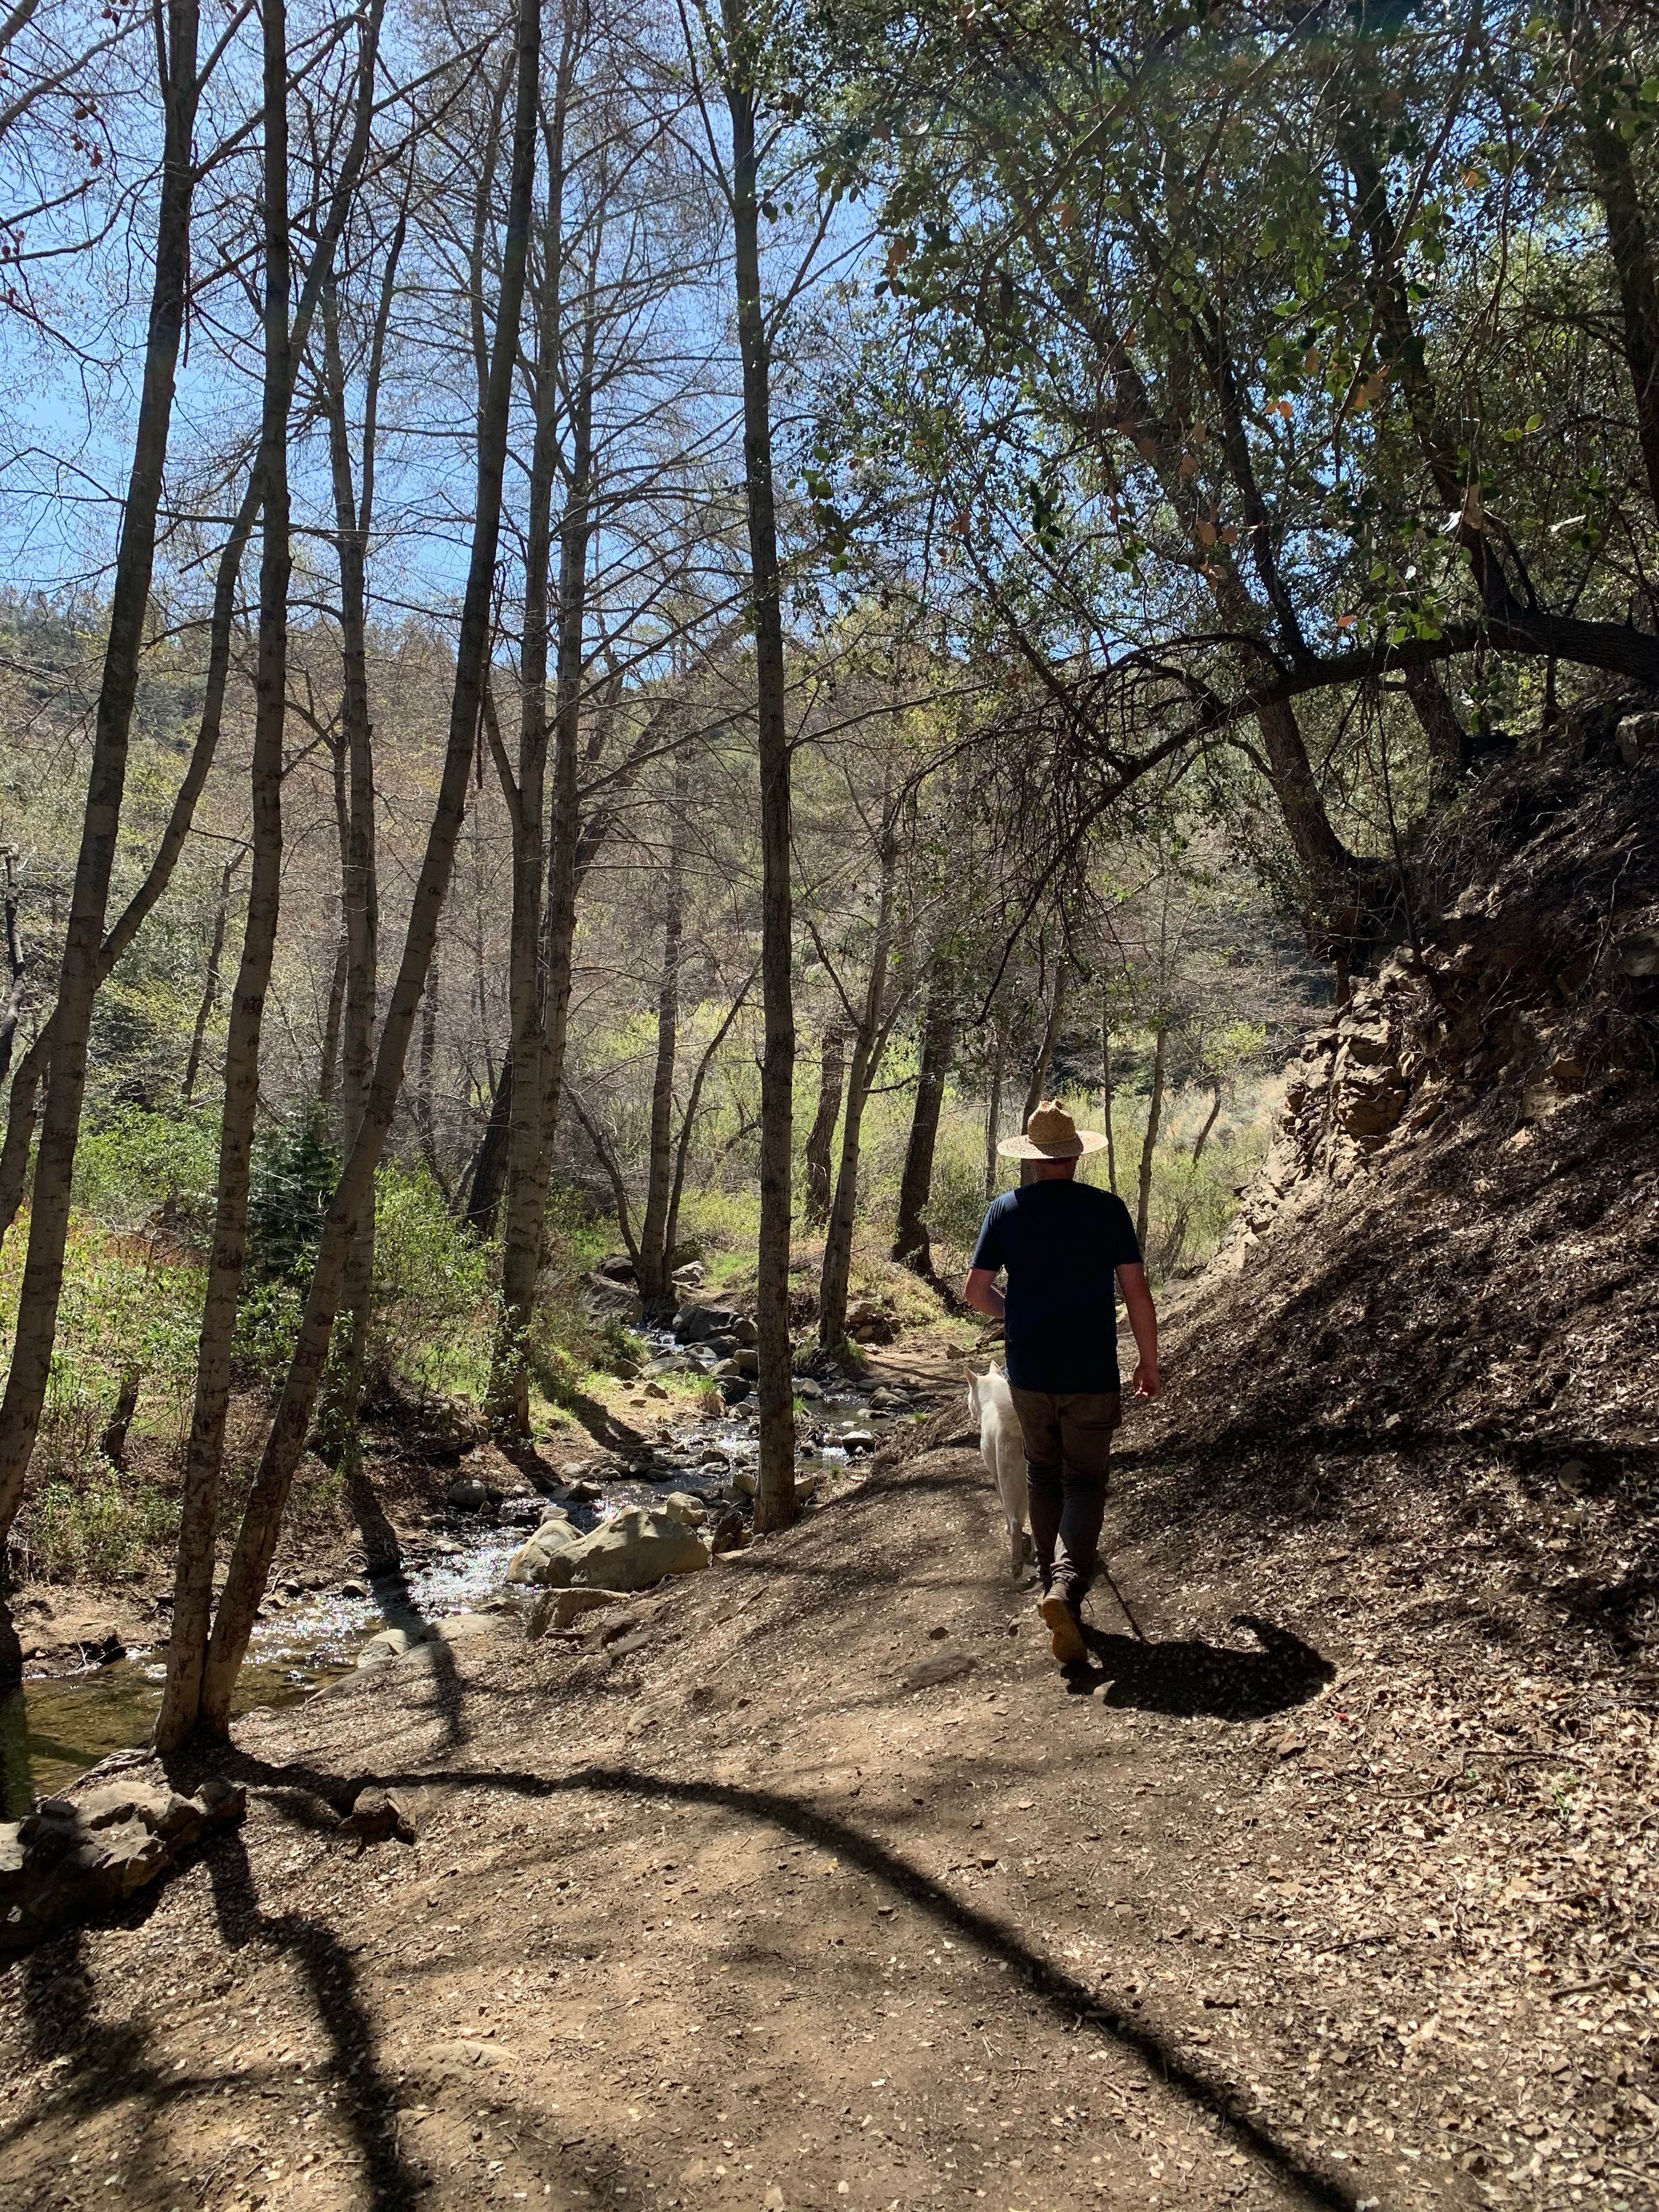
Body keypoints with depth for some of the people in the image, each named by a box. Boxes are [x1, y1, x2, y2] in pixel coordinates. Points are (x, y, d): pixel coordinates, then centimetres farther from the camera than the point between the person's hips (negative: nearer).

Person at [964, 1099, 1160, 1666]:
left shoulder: (1006, 1210, -1)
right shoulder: (1106, 1209, -6)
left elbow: (976, 1292, 2)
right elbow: (1137, 1292, -6)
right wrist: (1149, 1363, 5)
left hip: (1028, 1374, 2)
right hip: (1091, 1377, -2)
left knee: (1044, 1477, 19)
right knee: (1084, 1483, 3)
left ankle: (1054, 1586, 25)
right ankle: (1066, 1586, -18)